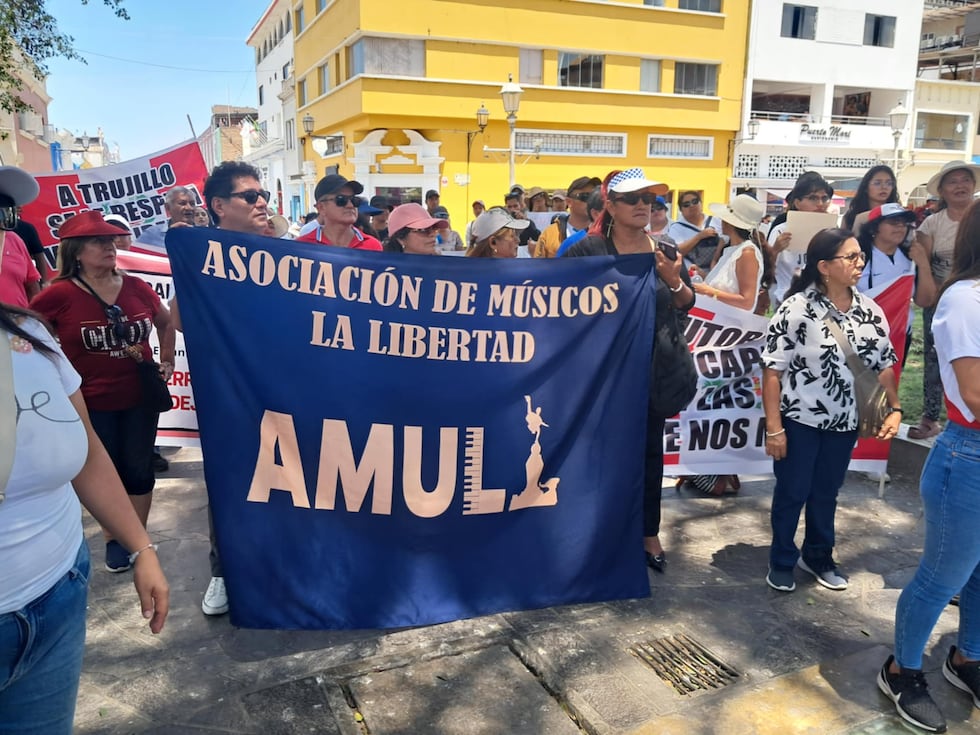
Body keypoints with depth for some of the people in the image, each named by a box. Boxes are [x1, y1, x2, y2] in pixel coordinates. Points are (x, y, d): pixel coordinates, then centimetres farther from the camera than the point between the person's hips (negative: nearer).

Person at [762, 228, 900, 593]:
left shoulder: (871, 310, 0)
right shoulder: (796, 309, -17)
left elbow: (883, 365, 9)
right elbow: (773, 370, -16)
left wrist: (894, 408, -3)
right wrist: (774, 428, -17)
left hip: (845, 422, 5)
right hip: (800, 420, -5)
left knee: (826, 492, 19)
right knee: (791, 493, 9)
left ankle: (818, 556, 39)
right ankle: (782, 561, 28)